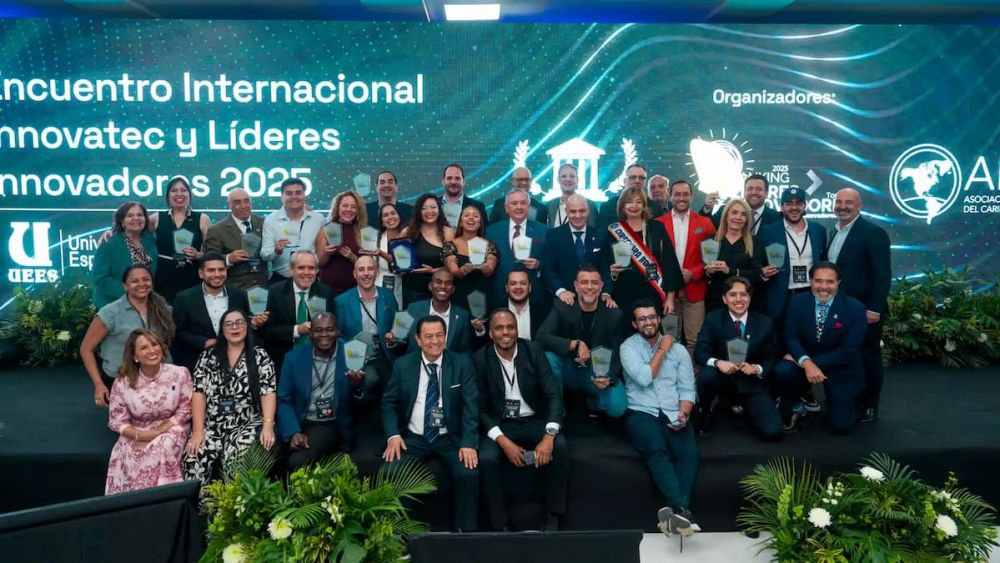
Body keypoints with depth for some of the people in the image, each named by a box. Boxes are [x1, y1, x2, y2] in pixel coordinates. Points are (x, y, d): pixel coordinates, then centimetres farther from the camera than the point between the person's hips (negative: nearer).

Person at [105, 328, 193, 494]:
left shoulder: (180, 373, -9)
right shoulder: (122, 382, -8)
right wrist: (141, 435, -20)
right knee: (131, 459, -29)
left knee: (163, 449, -32)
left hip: (170, 430, -1)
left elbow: (185, 410, -6)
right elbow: (116, 421, -3)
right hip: (136, 435, 1)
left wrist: (157, 432, -15)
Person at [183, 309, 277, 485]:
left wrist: (268, 425, -17)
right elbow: (199, 393, 3)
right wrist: (197, 430, -8)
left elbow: (268, 393, -3)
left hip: (247, 425, -2)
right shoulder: (208, 356, 9)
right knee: (194, 459, -24)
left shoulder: (260, 356, 4)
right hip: (212, 426, 2)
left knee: (235, 460, -29)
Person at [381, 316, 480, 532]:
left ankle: (466, 530, -6)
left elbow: (471, 406, -6)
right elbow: (389, 403, 6)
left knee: (470, 472, -27)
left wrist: (468, 442, -18)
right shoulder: (403, 365, 2)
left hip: (451, 438, -1)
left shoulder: (462, 364, -1)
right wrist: (393, 435, -11)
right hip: (413, 438, 1)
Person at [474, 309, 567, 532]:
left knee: (560, 446, -28)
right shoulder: (480, 359, -6)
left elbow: (553, 394, -10)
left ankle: (552, 519, -12)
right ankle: (500, 525, -12)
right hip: (500, 425, -1)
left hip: (534, 421, 1)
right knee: (486, 458, -30)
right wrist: (504, 442, -20)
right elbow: (481, 408, -6)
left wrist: (548, 436, -25)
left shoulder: (533, 351, -4)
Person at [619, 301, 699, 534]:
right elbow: (644, 378, -11)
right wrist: (662, 350, -1)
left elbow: (687, 388, 10)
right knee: (657, 450, -34)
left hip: (673, 415, 3)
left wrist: (683, 413, -9)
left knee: (690, 452, -28)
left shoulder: (678, 349, 15)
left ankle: (676, 510, -34)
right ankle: (682, 510, -41)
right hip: (641, 413, -3)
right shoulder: (629, 347, 5)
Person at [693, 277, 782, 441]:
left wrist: (757, 368, -22)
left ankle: (746, 406, 17)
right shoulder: (713, 319, -5)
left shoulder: (764, 323, -2)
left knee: (772, 432, -16)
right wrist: (718, 362, -31)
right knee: (706, 375, -37)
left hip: (752, 381, 1)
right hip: (723, 376, 0)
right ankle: (705, 412, -5)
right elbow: (700, 353, -10)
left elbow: (771, 359, 1)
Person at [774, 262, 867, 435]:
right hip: (807, 361, 2)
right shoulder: (798, 302, -9)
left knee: (841, 426, -4)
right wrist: (806, 363, -32)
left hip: (841, 370, -1)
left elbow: (849, 352, -20)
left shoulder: (855, 308, -17)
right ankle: (795, 409, -1)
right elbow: (791, 338, -13)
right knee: (782, 370, -32)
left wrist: (815, 363, -25)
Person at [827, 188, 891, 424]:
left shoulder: (873, 232, -12)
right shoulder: (835, 231, 11)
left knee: (868, 358, 6)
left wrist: (874, 308, -20)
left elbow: (882, 274, -16)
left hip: (864, 309, -7)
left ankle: (869, 407, 18)